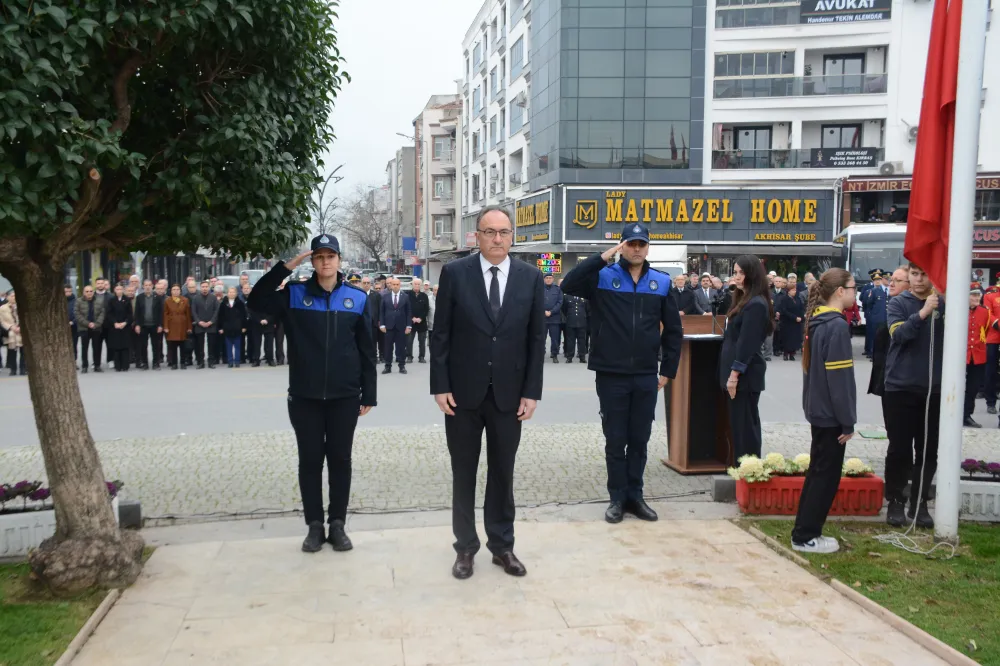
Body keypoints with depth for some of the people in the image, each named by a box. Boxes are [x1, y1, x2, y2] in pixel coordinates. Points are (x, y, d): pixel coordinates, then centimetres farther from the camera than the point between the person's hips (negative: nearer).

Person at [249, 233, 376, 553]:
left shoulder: (357, 298, 2)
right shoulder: (294, 295, 2)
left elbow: (367, 349, 3)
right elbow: (256, 301, -10)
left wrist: (368, 394, 1)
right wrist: (285, 267, -15)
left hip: (345, 396, 0)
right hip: (304, 396, 0)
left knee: (340, 459, 7)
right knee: (310, 460, 7)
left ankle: (337, 524, 18)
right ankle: (314, 526, 18)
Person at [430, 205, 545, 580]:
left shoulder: (530, 277, 1)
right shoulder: (454, 273, -3)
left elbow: (537, 338, 2)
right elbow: (440, 334, -2)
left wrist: (532, 391, -2)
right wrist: (440, 386, -7)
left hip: (509, 394, 1)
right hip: (463, 393, -1)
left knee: (503, 473, 11)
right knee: (463, 473, 9)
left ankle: (502, 545, 24)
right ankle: (465, 547, 22)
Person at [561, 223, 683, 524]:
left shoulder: (662, 282, 5)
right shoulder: (603, 277, -2)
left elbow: (673, 330, 9)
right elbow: (568, 285, -18)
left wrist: (668, 370, 5)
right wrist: (603, 257, -20)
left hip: (647, 376, 2)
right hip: (611, 375, -2)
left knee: (639, 440, 11)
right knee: (615, 440, 7)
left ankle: (635, 496, 23)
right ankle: (617, 497, 18)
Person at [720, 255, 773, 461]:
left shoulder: (756, 304, -16)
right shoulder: (746, 300, 15)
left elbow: (747, 344, -20)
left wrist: (734, 374, -20)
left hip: (745, 374, -10)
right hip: (741, 372, 10)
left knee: (744, 424, -4)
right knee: (741, 422, 14)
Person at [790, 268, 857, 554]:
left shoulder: (817, 322, 9)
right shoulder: (837, 325, -18)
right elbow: (840, 378, -21)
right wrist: (848, 422, -17)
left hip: (818, 409, 9)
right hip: (831, 413, -9)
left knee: (818, 472, 16)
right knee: (827, 475, 1)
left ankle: (805, 532, 23)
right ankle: (805, 536, 8)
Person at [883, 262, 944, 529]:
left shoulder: (944, 304, 3)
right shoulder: (898, 303, -3)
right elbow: (898, 335, -18)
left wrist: (946, 308, -21)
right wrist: (922, 313, -31)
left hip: (934, 389, 2)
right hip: (900, 387, -2)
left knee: (928, 451, 8)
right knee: (899, 449, 2)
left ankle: (919, 504, 20)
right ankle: (895, 502, 15)